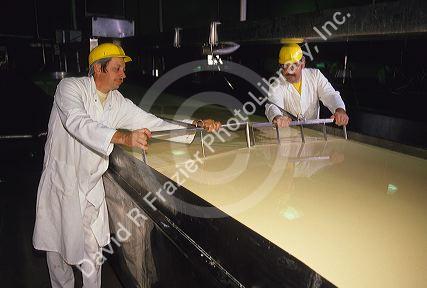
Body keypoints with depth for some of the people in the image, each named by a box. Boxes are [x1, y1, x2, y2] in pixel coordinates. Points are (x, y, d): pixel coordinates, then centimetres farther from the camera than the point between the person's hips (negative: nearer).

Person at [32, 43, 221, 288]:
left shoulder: (119, 103, 0)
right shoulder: (70, 87, -14)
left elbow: (154, 124, -2)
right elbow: (78, 123, -34)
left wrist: (196, 126, -15)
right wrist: (124, 137, -50)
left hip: (91, 185, 3)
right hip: (61, 182, -3)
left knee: (92, 250, 9)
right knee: (56, 245, 13)